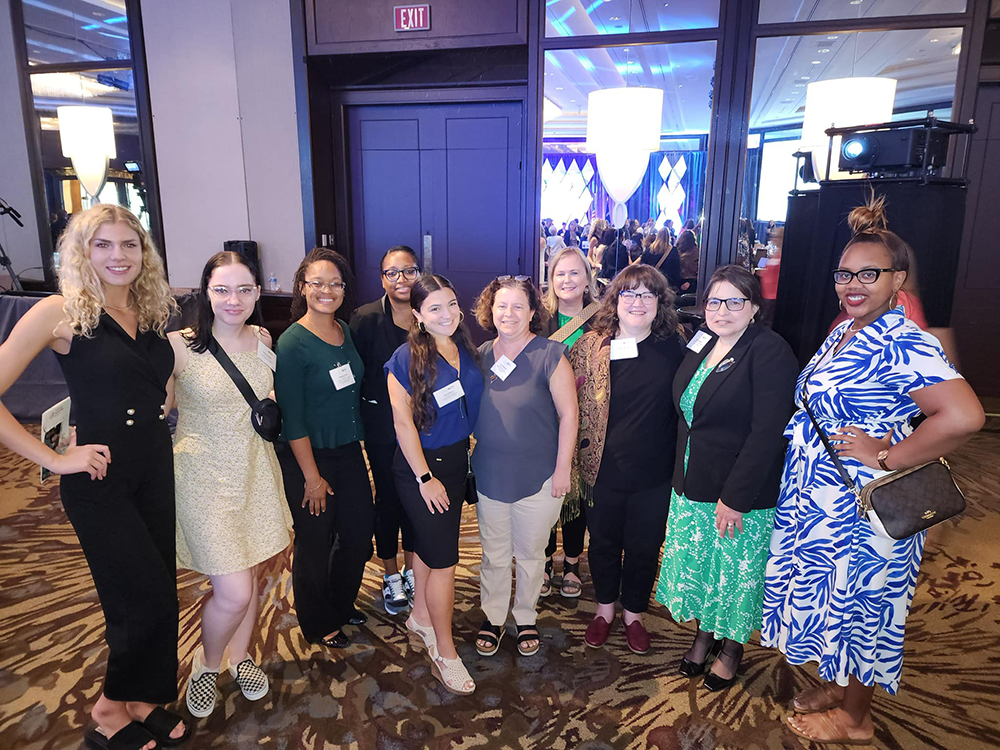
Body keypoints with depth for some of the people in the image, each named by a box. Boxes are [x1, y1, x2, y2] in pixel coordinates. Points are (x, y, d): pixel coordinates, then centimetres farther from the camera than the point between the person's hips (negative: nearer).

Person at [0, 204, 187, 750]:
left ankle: (145, 699, 36)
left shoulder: (152, 313, 6)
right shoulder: (60, 313, -12)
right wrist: (54, 459, -14)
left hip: (157, 470, 6)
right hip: (98, 480, -6)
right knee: (149, 600, 0)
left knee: (158, 594, 14)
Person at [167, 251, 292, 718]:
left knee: (249, 577, 16)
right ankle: (206, 663, 27)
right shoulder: (179, 346, -15)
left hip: (255, 469, 5)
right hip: (204, 475, -5)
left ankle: (239, 656, 42)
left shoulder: (262, 340, 1)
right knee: (233, 593, -5)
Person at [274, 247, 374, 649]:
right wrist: (311, 476, -16)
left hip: (349, 451, 7)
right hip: (308, 457, -7)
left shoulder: (345, 331, 4)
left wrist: (356, 443, 10)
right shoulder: (292, 343, -17)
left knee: (360, 531, 16)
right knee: (315, 543, 8)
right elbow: (292, 418, -17)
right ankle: (319, 624, 31)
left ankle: (341, 604, 41)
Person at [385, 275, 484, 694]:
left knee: (429, 543, 22)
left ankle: (421, 616, 42)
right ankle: (444, 653, 14)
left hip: (456, 459, 6)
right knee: (443, 560, -2)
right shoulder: (407, 358, -17)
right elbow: (403, 423, -16)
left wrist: (471, 452, 9)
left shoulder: (466, 350, 1)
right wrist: (425, 477, -15)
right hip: (421, 465, -6)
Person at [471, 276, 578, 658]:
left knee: (530, 554, 14)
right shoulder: (481, 355, 2)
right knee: (494, 554, 16)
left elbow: (568, 413, -10)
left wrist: (563, 468, -11)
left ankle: (526, 619, 36)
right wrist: (468, 458, 10)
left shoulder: (550, 355, -12)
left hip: (537, 476, -3)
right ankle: (492, 617, 36)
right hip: (489, 474, 3)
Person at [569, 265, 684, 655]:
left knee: (644, 547, 15)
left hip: (654, 474, 0)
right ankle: (605, 608, 42)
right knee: (603, 542, 17)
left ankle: (633, 614, 40)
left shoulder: (674, 346, -4)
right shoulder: (590, 346, -7)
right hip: (602, 471, 0)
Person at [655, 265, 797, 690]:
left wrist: (735, 497, -22)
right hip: (692, 485, 6)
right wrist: (683, 475, 10)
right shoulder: (701, 343, 6)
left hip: (741, 494, -6)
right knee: (697, 563, 19)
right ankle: (704, 634, 42)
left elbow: (766, 432, -22)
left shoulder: (770, 352, -17)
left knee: (736, 571, 12)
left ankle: (731, 650, 35)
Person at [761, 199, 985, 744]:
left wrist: (887, 456, -26)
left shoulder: (902, 344, -23)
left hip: (861, 509, -8)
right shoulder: (843, 333, 6)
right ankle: (833, 686, 45)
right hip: (816, 498, 8)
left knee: (857, 604, 11)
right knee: (826, 596, 22)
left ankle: (854, 718, 34)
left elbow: (963, 415, -36)